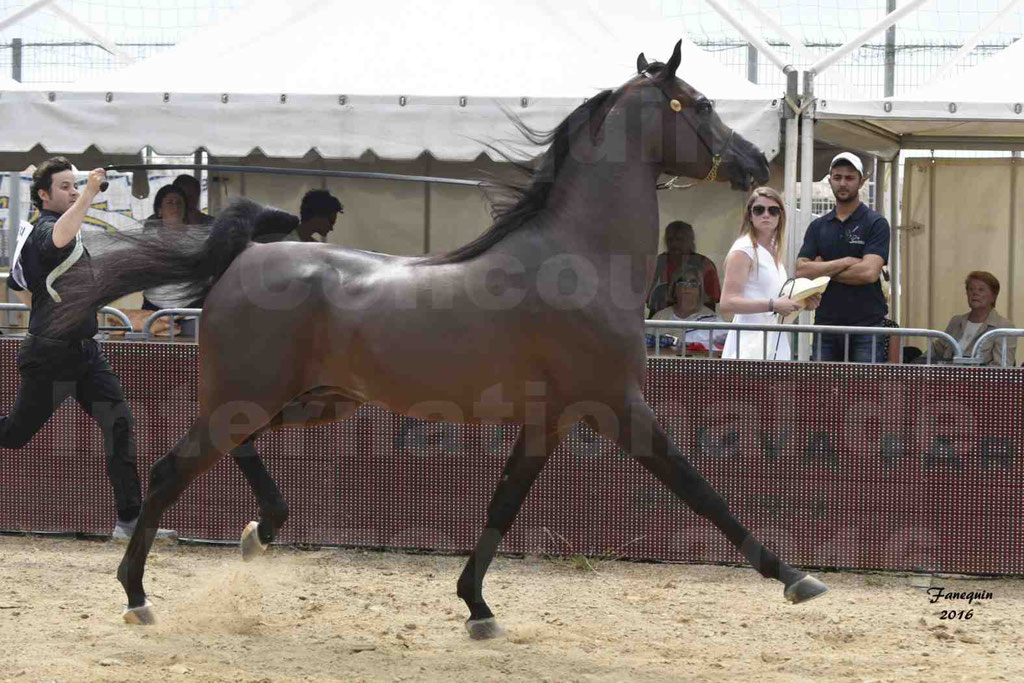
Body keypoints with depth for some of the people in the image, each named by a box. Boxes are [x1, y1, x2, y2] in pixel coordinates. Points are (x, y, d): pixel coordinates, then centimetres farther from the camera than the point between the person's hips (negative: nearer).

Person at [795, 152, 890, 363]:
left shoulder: (875, 223, 0)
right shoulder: (818, 226, 13)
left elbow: (869, 271, -14)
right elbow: (801, 270, 0)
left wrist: (825, 270, -5)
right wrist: (845, 262, -9)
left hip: (865, 326, -4)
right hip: (826, 324, 4)